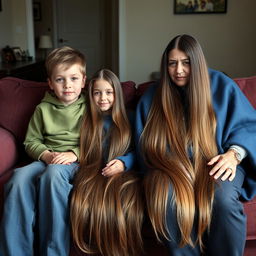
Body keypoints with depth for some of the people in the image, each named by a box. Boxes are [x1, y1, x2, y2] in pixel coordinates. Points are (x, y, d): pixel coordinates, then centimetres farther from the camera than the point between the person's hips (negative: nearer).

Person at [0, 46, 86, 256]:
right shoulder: (43, 109, 14)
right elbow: (31, 141, 15)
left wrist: (75, 154, -14)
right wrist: (45, 154, -5)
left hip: (77, 161, -3)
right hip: (47, 159, 3)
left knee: (53, 173, -38)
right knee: (20, 177, -31)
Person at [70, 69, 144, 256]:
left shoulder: (128, 119, 12)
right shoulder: (87, 121, 16)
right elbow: (85, 153, 16)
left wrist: (123, 163, -12)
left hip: (122, 171, -1)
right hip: (94, 171, 1)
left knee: (124, 202, -34)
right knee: (85, 201, -32)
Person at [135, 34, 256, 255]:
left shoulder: (221, 85, 2)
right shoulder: (153, 96, 7)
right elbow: (146, 145, 11)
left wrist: (234, 154, -19)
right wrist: (162, 171, -8)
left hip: (216, 163, -1)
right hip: (174, 165, 1)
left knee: (223, 198, -35)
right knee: (166, 195, -33)